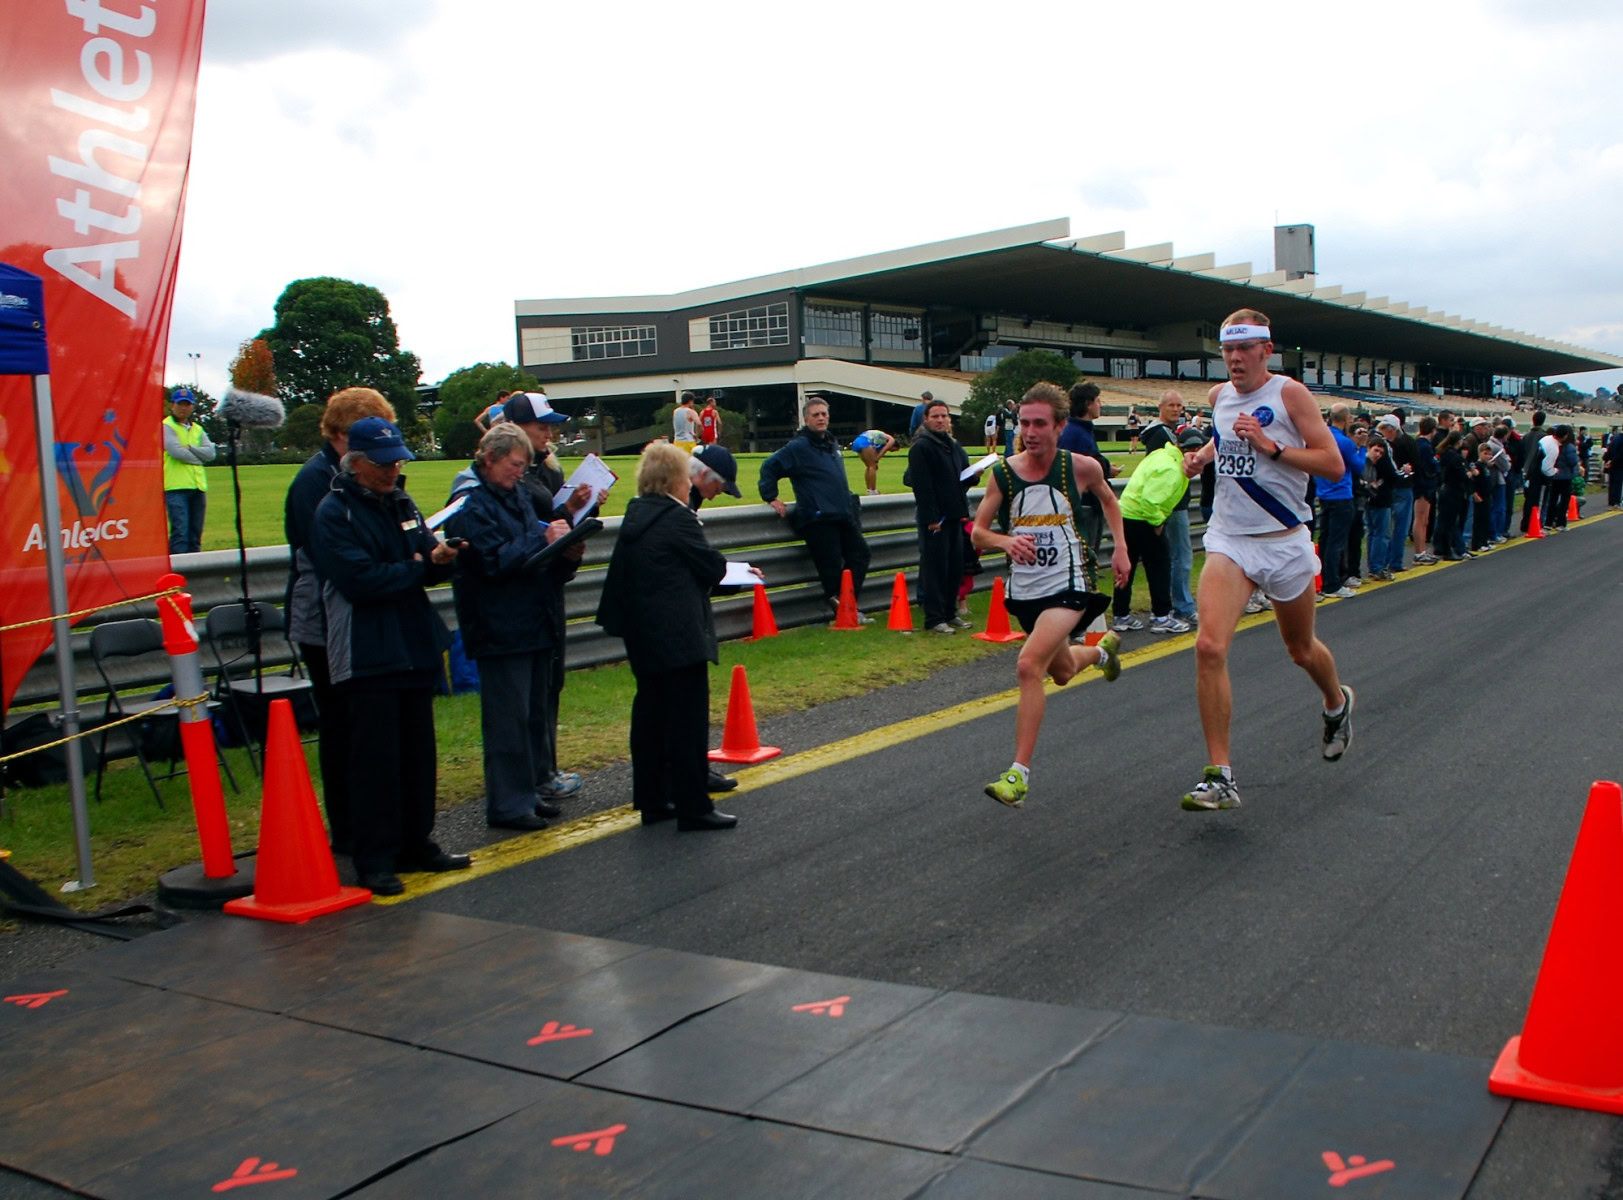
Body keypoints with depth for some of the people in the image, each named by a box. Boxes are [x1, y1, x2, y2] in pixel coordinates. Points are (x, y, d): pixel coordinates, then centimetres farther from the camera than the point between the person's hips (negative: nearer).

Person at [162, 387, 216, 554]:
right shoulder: (166, 427, 1)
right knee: (180, 532, -13)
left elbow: (210, 452, 5)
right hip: (176, 486, -6)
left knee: (196, 534, 8)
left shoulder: (197, 429, 20)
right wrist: (199, 458, -2)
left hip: (198, 486, 6)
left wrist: (190, 448, -9)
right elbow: (176, 452, -14)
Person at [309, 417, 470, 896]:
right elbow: (359, 579, -21)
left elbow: (427, 563, 14)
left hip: (415, 648, 7)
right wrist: (418, 567, -8)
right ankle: (374, 860, 3)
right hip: (368, 654, -7)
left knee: (418, 752, 12)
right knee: (376, 759, -4)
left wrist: (440, 559, -10)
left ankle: (417, 844, 23)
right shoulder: (334, 512, -9)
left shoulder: (401, 504, 15)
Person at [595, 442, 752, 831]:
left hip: (642, 635, 8)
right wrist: (717, 564, 12)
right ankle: (693, 808, 1)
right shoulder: (677, 518, -14)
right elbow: (714, 567, -12)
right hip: (679, 635, -8)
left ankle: (651, 801, 21)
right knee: (687, 719, -3)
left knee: (650, 714, 14)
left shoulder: (634, 515, 10)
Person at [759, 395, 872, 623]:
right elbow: (769, 468, -8)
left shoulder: (832, 444, 18)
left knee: (859, 553, 5)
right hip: (818, 519, -8)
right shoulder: (798, 447, -7)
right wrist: (771, 498, -9)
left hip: (844, 516, 8)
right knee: (831, 566, -7)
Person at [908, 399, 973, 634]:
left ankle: (950, 613, 20)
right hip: (933, 518, -8)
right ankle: (934, 618, -2)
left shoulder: (954, 447, 18)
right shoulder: (921, 447, -8)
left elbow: (963, 477, 24)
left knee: (955, 566, 10)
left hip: (954, 515, 8)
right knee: (935, 567, -6)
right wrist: (931, 517, -20)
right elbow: (921, 485, -14)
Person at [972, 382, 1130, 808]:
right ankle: (1103, 649, 62)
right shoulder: (1002, 473, -7)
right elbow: (977, 532, -2)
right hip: (1025, 589, 4)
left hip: (1069, 584, -4)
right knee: (1062, 672, 24)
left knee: (1029, 665, -24)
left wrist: (1121, 547, 7)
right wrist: (1005, 540, -23)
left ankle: (1019, 773, -18)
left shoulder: (1081, 467, -9)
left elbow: (1108, 499, 14)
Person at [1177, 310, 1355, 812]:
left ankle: (1337, 704, 54)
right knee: (1209, 648, -18)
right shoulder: (1220, 396, 7)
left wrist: (1271, 447, -22)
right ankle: (1220, 776, -13)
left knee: (1301, 650, 17)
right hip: (1229, 541, 3)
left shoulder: (1290, 394, -9)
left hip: (1284, 542, -3)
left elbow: (1333, 465, -13)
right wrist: (1203, 455, 9)